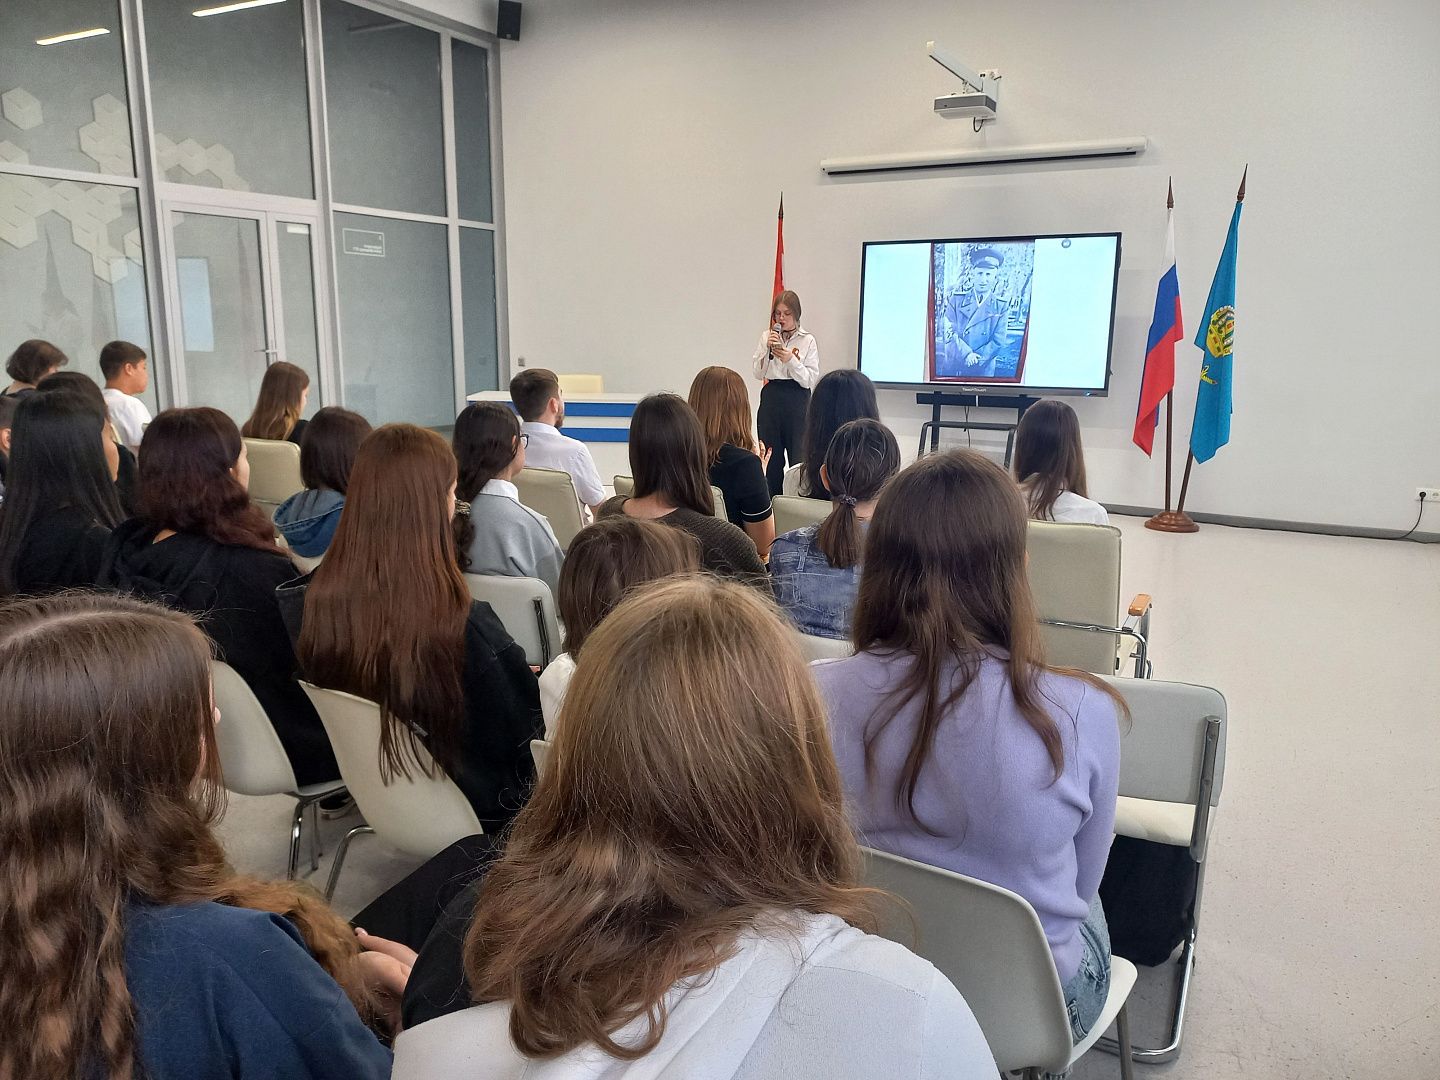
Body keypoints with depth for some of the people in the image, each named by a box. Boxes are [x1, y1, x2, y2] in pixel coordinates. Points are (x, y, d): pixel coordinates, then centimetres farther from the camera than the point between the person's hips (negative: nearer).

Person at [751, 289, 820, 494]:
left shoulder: (808, 340, -2)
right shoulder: (767, 336, 6)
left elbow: (811, 379, -7)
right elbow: (759, 374, 3)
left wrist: (790, 359, -18)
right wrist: (768, 350, -10)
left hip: (797, 401, -3)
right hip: (771, 399, 3)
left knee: (798, 457, -2)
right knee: (771, 456, 9)